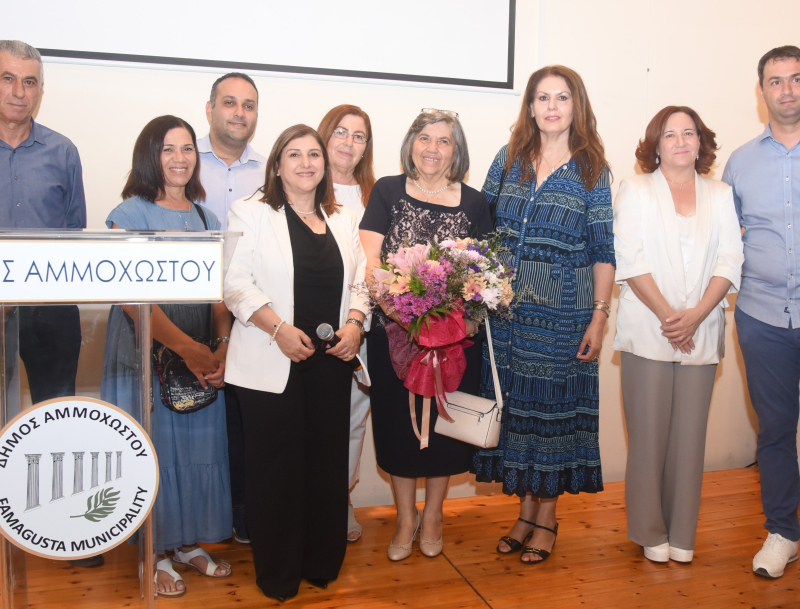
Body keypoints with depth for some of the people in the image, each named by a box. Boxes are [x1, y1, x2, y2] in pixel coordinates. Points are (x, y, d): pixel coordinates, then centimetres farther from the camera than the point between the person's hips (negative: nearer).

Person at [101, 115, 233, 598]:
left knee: (200, 445, 11)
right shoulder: (130, 214, -6)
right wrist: (186, 346, -17)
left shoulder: (206, 218, 11)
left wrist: (222, 346, -8)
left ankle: (188, 542, 29)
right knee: (154, 447, 5)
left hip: (203, 355, 5)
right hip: (147, 350, -5)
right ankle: (157, 553, 22)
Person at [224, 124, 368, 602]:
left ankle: (323, 563, 28)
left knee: (328, 461, 10)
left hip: (331, 363, 4)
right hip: (272, 364, -4)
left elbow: (360, 280, 14)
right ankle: (278, 576, 22)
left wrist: (355, 322, -5)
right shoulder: (251, 213, 1)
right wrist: (279, 329, -17)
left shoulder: (343, 219, 15)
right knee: (277, 467, 4)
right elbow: (236, 282, -7)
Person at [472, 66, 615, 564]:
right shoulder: (508, 160, 7)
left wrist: (599, 317, -7)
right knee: (515, 402, 8)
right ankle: (526, 511, 25)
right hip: (508, 308, 3)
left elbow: (604, 252, -1)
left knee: (555, 403, 4)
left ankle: (547, 518, 21)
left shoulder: (592, 170, 1)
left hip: (564, 313, -2)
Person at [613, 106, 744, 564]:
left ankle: (682, 534, 17)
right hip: (648, 331, -2)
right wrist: (667, 315, -11)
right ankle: (651, 533, 14)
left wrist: (696, 315, -11)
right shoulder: (636, 190, 8)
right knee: (649, 433, 1)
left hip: (702, 333, 2)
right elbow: (631, 259, -3)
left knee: (690, 434, 4)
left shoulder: (721, 195, 14)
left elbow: (729, 261, 4)